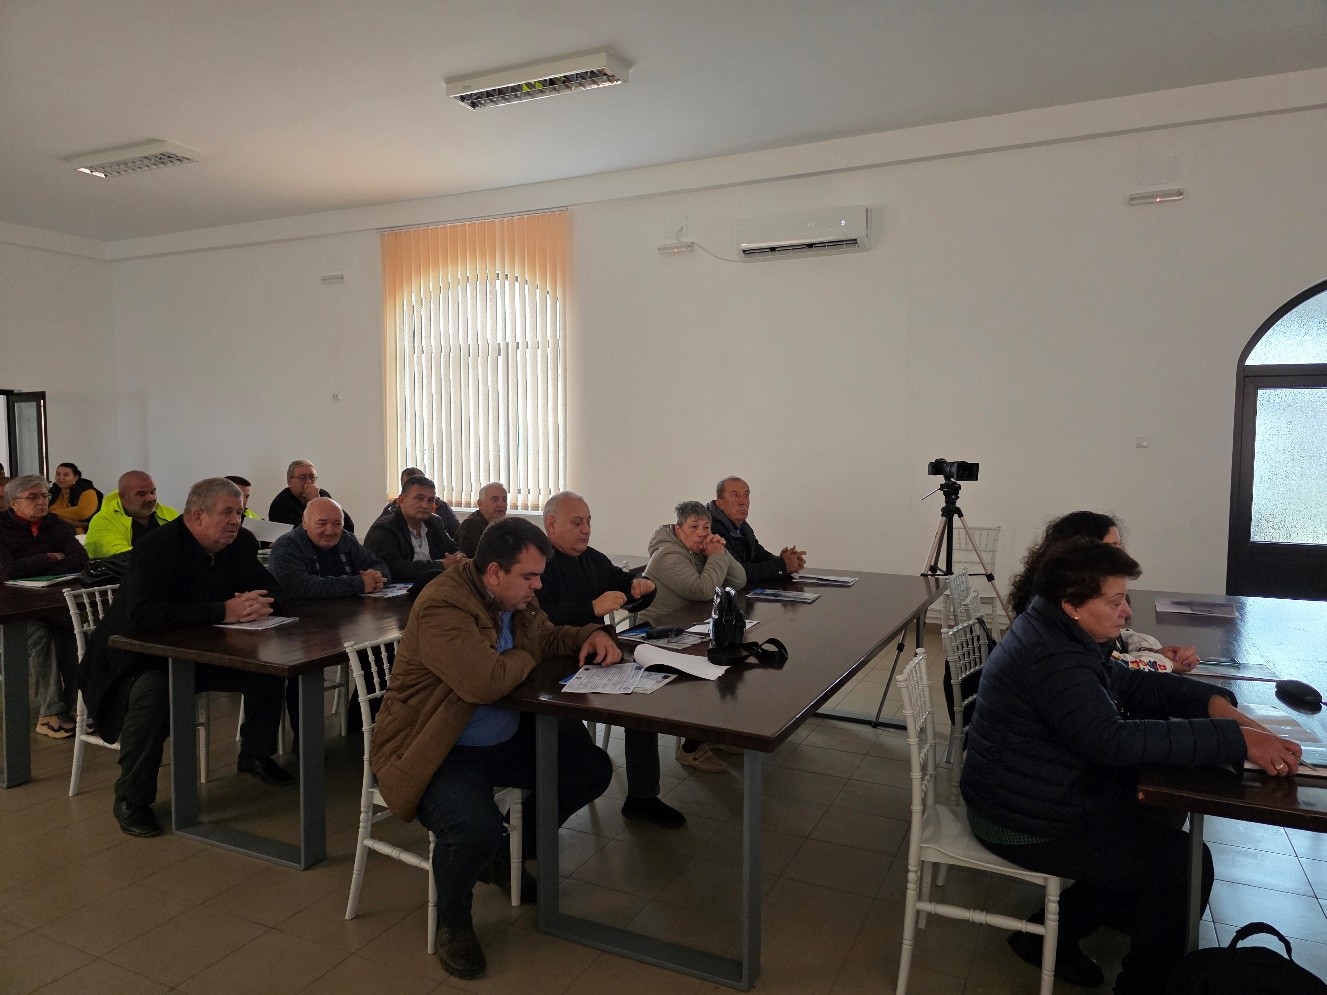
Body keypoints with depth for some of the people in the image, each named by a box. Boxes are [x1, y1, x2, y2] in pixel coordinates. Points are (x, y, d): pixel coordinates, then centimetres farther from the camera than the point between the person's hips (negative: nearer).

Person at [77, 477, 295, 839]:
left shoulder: (241, 544, -4)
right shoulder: (154, 549, -24)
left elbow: (271, 588, 3)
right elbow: (144, 614, -38)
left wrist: (258, 603, -24)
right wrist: (224, 611, -41)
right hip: (140, 660, -6)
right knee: (153, 693, -35)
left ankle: (255, 755, 17)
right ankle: (130, 801, -14)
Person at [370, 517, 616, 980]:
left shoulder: (514, 598, 4)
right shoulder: (442, 607, -25)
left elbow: (548, 636, 20)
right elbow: (486, 682, -35)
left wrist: (591, 635, -2)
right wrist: (527, 657, -13)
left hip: (507, 739, 9)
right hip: (439, 751, -9)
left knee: (593, 769, 3)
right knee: (475, 829, -35)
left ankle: (502, 855, 23)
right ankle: (452, 919, 3)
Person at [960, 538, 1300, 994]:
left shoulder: (1060, 633, 5)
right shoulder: (1052, 659, -28)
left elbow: (1130, 684, 10)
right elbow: (1114, 740, -37)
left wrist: (1213, 700, -6)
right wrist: (1235, 740, -34)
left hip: (1042, 796, 10)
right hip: (1029, 825, -10)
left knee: (1158, 828, 18)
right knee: (1185, 864, -5)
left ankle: (1053, 934, 24)